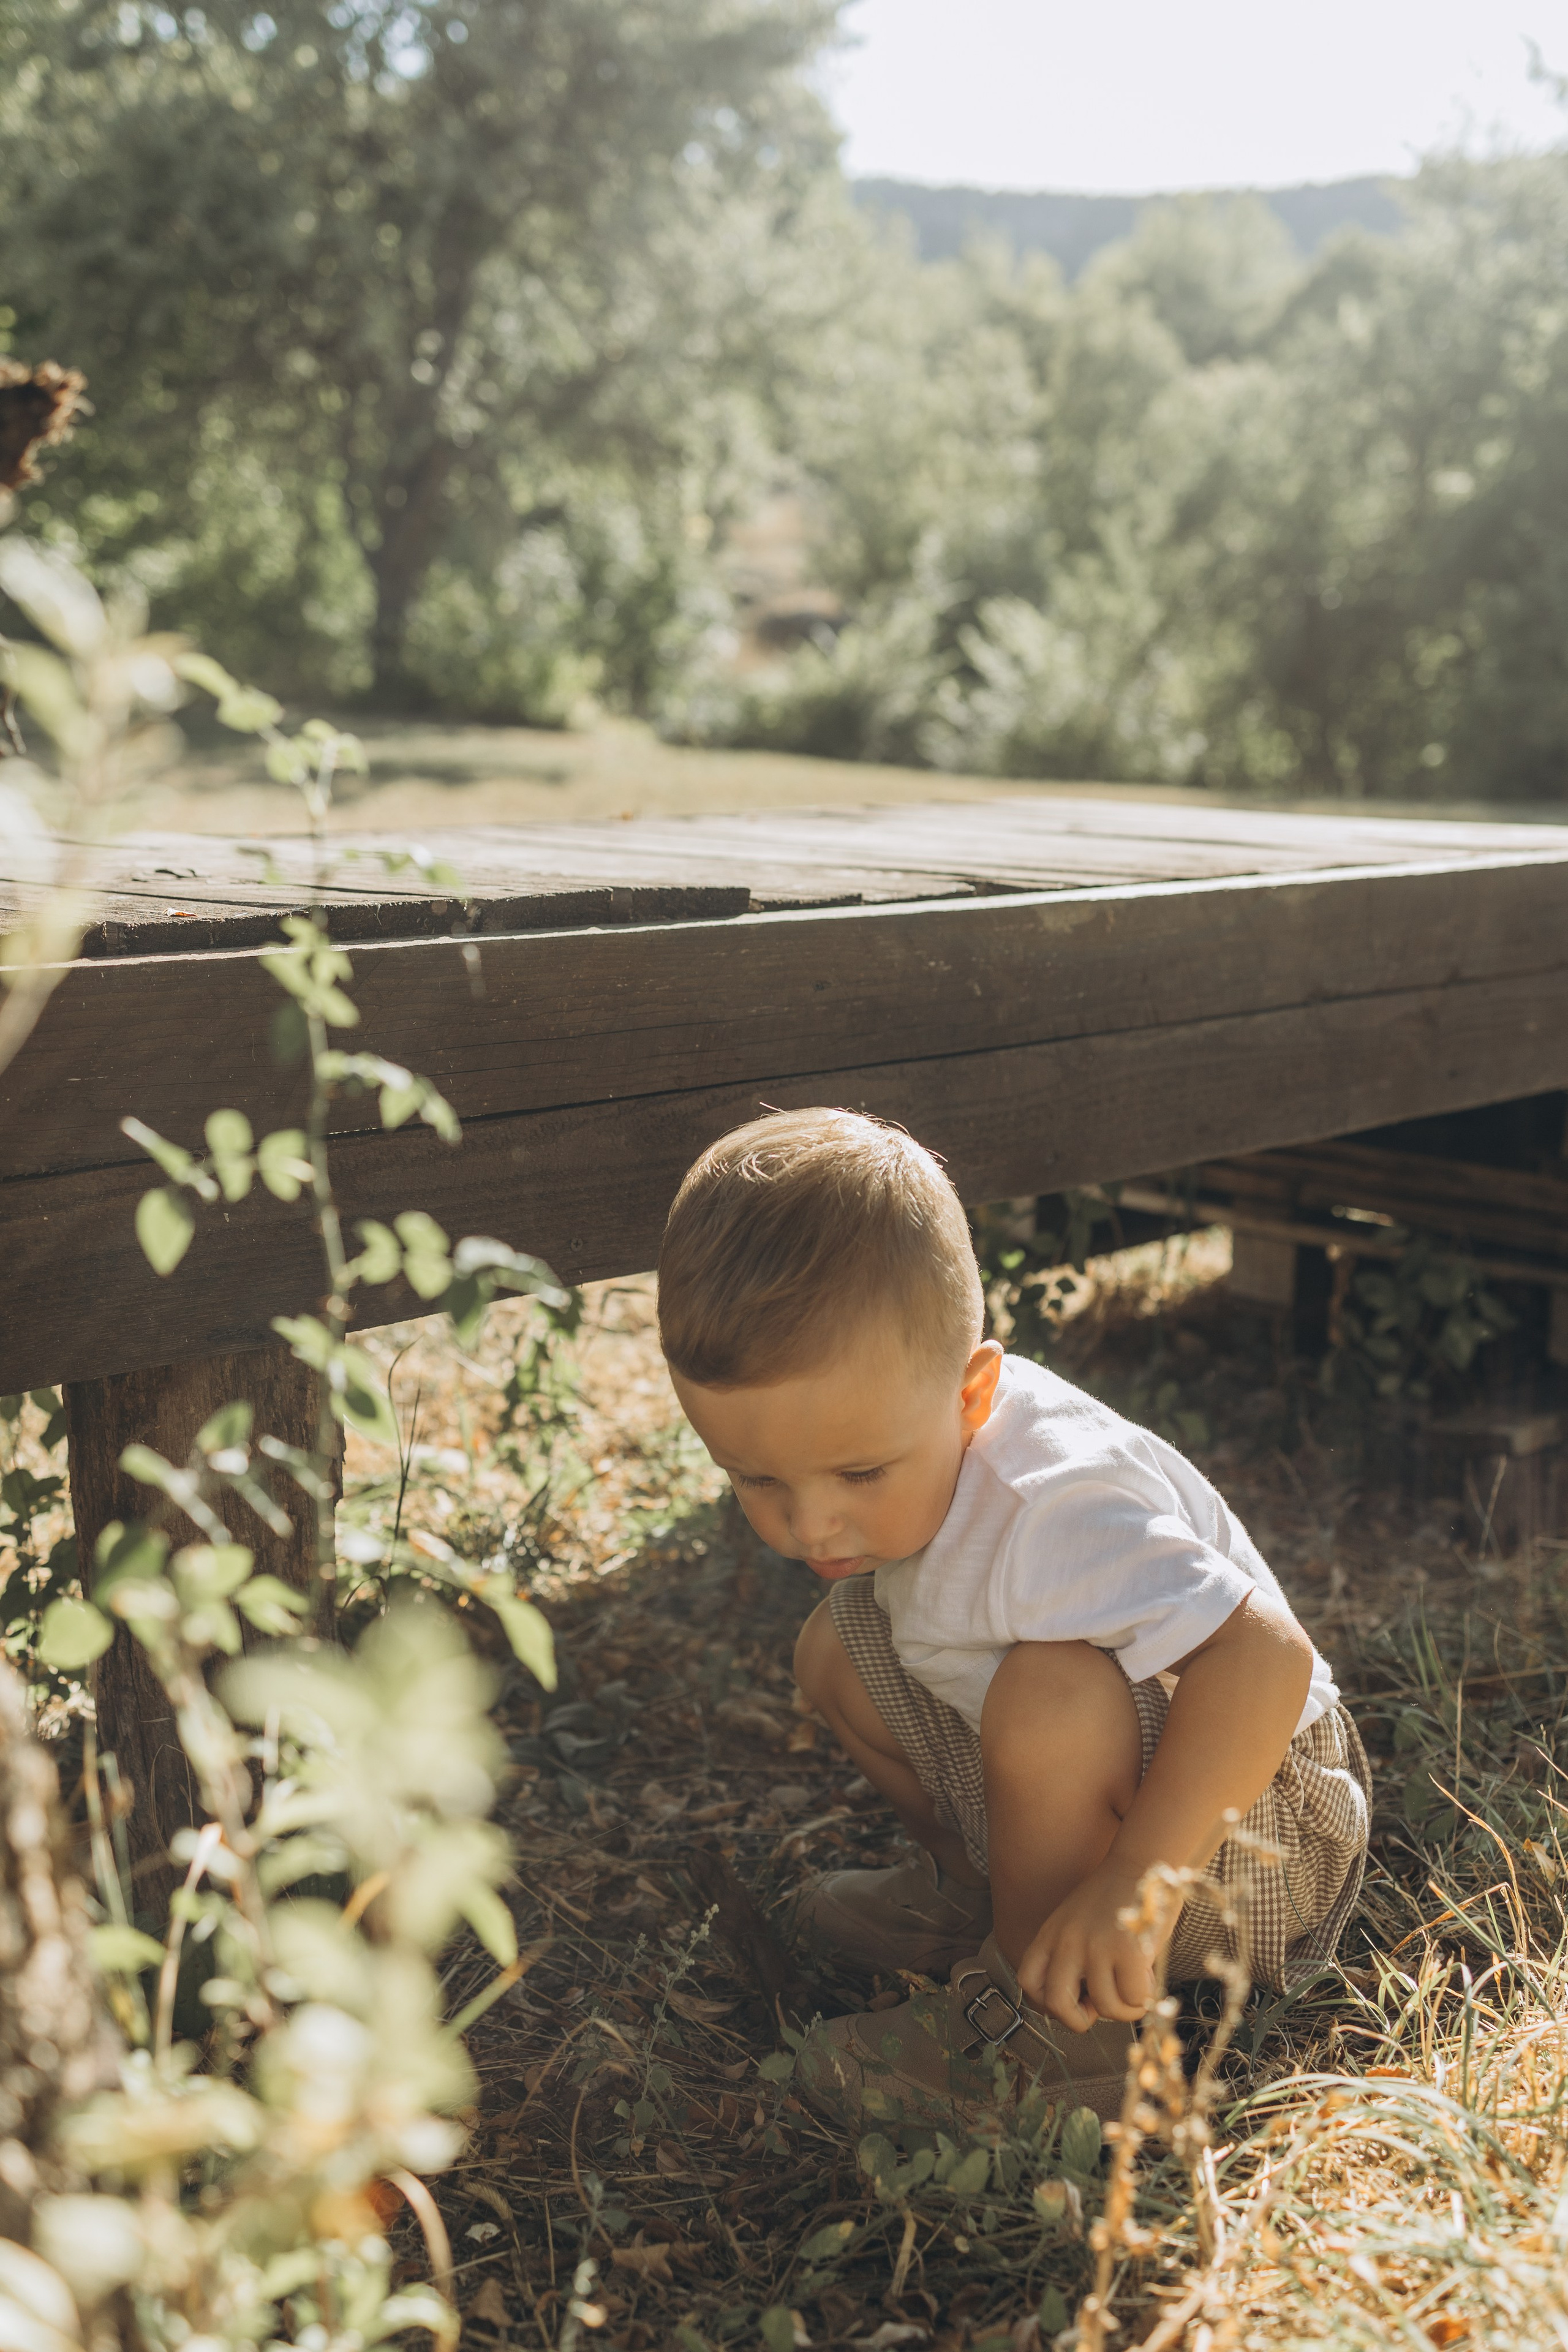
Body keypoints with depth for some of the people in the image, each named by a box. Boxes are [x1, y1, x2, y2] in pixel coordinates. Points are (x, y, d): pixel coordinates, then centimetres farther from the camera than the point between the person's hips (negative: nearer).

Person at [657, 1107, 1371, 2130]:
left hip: (1241, 1800, -8)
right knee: (838, 1646, 1)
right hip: (1072, 1792, 8)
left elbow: (1266, 1657, -45)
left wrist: (1129, 1883, -45)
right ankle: (977, 1889, 16)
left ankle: (1051, 2032, -16)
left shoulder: (1044, 1508, -37)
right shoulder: (894, 1440, -11)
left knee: (1052, 1688, -37)